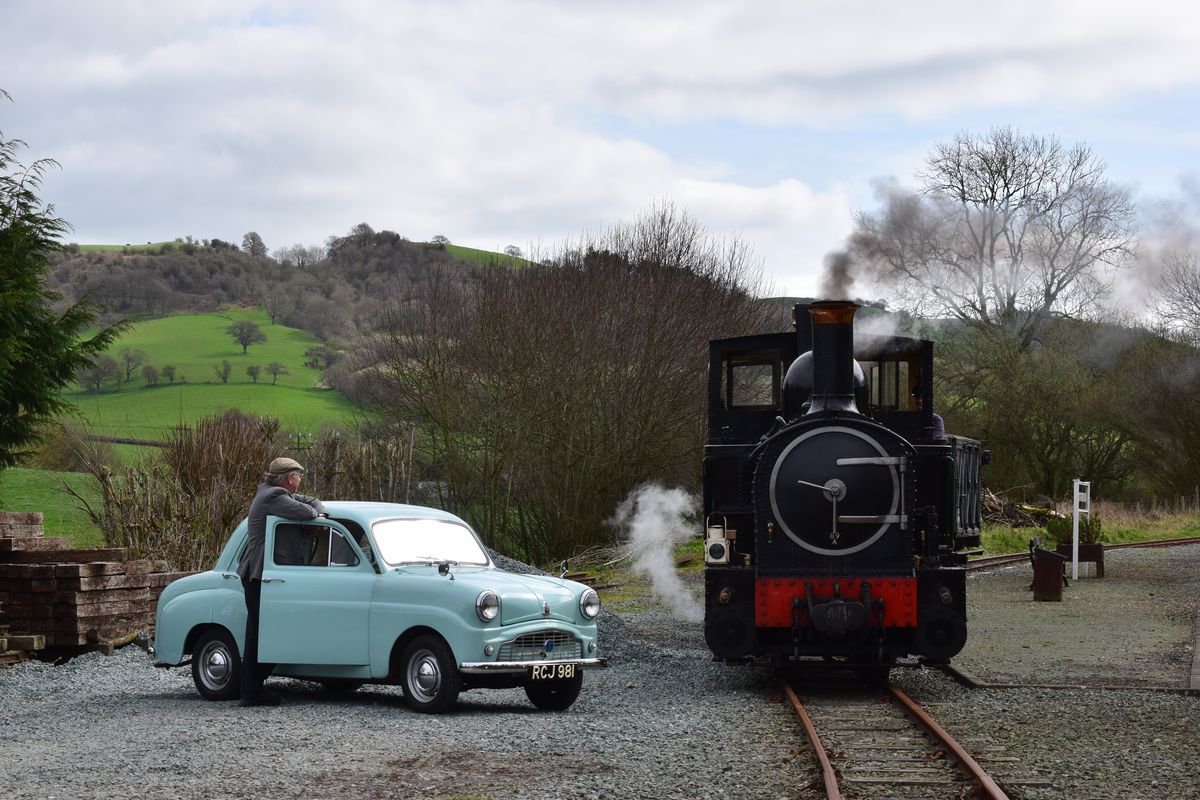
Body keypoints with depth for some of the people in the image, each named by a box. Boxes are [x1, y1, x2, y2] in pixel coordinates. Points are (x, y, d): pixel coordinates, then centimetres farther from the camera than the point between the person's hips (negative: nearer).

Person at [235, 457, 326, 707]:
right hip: (259, 574, -10)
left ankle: (253, 689, 13)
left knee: (257, 631, 10)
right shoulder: (274, 496, -14)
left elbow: (311, 502, 26)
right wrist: (314, 513, -2)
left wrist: (320, 513, 3)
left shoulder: (274, 492, 18)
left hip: (258, 573, 10)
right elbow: (302, 512, -26)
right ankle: (251, 693, -7)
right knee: (258, 631, -8)